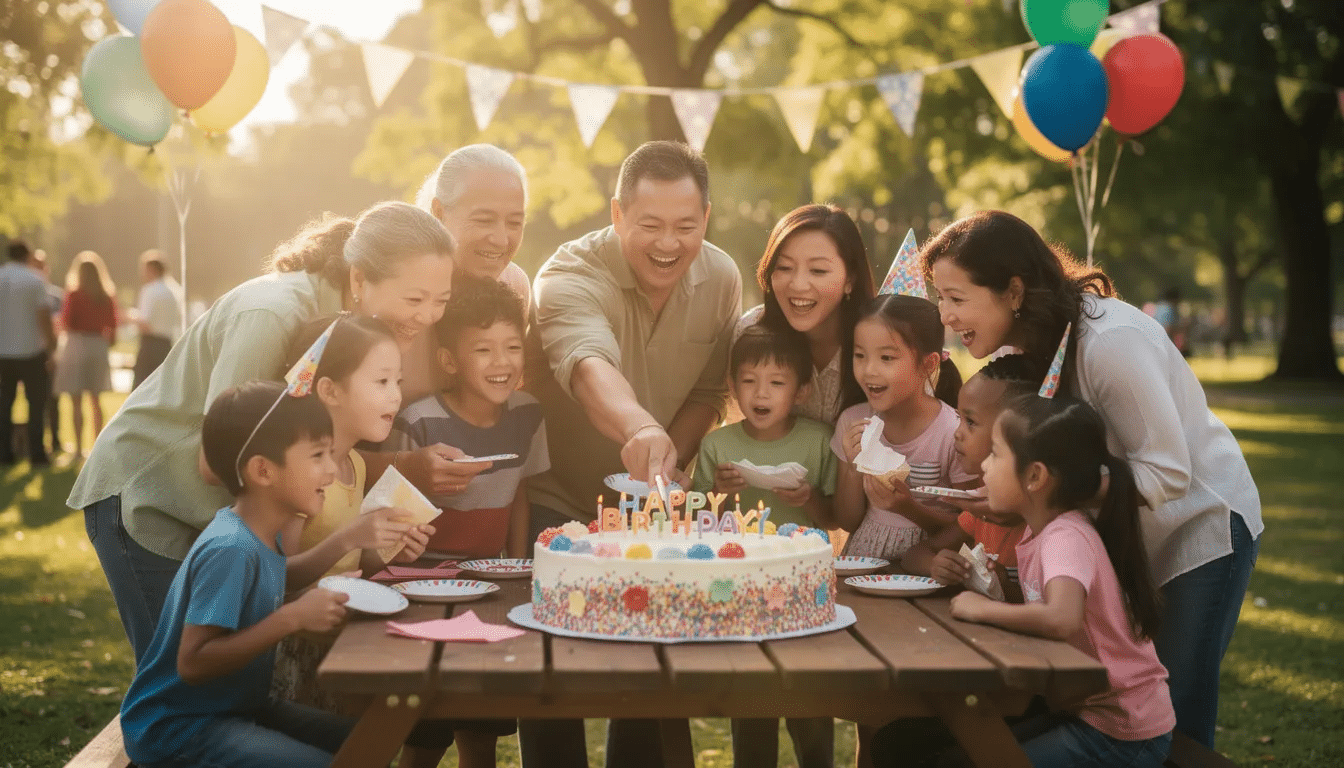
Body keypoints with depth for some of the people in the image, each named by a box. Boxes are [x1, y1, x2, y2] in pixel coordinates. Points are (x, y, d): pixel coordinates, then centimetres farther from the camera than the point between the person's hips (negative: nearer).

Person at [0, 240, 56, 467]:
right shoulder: (35, 281, -9)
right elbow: (44, 318, -14)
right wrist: (51, 347, -8)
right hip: (31, 351, -3)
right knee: (36, 404, 3)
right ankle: (36, 455, 0)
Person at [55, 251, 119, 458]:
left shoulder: (74, 295, -10)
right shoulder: (107, 297, 1)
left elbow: (66, 323, -9)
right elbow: (112, 324, 5)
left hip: (77, 345, -4)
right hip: (99, 346, 4)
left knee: (76, 401, 0)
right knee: (96, 399, 15)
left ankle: (79, 447, -4)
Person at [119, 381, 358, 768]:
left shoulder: (260, 532, -1)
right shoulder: (230, 549, -26)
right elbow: (194, 663, -30)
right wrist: (292, 618, -30)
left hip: (234, 706, 9)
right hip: (175, 728, -9)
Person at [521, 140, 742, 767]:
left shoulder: (721, 280, -7)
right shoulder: (571, 275, -24)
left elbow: (707, 392, 3)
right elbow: (589, 365, -44)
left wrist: (670, 462, -16)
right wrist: (639, 427, -64)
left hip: (647, 506, 4)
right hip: (555, 498, -4)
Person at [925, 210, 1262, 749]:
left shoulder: (1110, 342, -30)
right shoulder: (1027, 344, -5)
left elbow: (1168, 474, -29)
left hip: (1201, 521, -7)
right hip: (1124, 540, 7)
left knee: (1174, 720, -4)